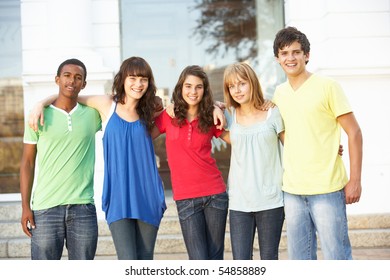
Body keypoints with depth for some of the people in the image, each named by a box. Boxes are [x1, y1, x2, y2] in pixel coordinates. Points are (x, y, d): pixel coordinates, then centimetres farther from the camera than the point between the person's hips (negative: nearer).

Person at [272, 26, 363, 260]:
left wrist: (355, 180, -10)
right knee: (300, 259, 12)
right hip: (292, 190, 5)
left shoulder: (327, 86, -5)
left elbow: (354, 132, -6)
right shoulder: (279, 93, 10)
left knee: (337, 257, -1)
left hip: (327, 188, -5)